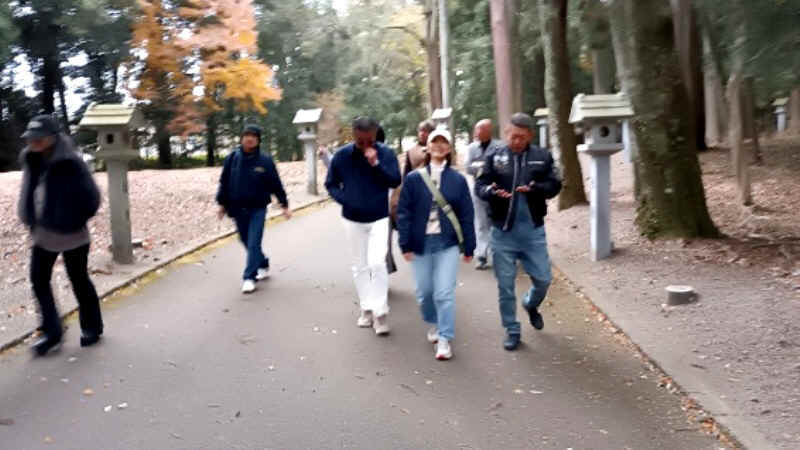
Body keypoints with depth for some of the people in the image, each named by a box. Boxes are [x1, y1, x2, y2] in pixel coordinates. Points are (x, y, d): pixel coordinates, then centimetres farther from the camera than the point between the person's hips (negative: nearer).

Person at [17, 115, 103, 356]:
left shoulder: (70, 163, -21)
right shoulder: (31, 161, 0)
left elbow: (91, 197, -18)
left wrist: (74, 221, -12)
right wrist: (30, 219, 7)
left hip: (71, 235, -7)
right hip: (43, 234, 7)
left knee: (79, 282, 8)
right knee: (39, 280, 8)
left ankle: (92, 328, 27)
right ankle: (51, 331, 21)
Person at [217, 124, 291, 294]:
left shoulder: (265, 161, -6)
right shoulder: (232, 158, -1)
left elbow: (276, 184, 0)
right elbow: (224, 182, 6)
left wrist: (284, 205, 0)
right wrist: (222, 203, 6)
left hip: (257, 209, -3)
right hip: (238, 209, 3)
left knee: (254, 244, -8)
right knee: (247, 242, 14)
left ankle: (249, 277, -3)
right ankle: (263, 265, 36)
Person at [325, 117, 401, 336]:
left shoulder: (386, 153, -10)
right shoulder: (341, 155, -6)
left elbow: (395, 181, -15)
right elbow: (331, 184, 3)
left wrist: (376, 164, -26)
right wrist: (344, 199, -13)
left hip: (379, 218, -2)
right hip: (353, 219, 2)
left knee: (377, 263, -14)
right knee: (360, 265, 11)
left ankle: (380, 312, -5)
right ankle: (366, 308, 23)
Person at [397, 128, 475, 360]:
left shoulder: (458, 180, 0)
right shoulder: (413, 178, -1)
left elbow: (467, 215, 2)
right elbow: (403, 212, 0)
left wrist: (469, 247, 2)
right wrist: (405, 244, -5)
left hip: (447, 244, -1)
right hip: (420, 243, 1)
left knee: (444, 293, -8)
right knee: (424, 291, 11)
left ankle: (445, 339, 3)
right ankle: (433, 324, 38)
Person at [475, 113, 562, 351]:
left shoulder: (542, 157, 1)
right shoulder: (494, 156, -1)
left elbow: (554, 185, -3)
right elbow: (480, 186, -3)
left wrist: (535, 188, -23)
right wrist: (492, 191, -26)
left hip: (533, 229, 1)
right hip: (503, 231, -1)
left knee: (543, 279, 8)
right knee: (505, 285, 5)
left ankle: (531, 305, 42)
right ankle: (512, 331, 20)